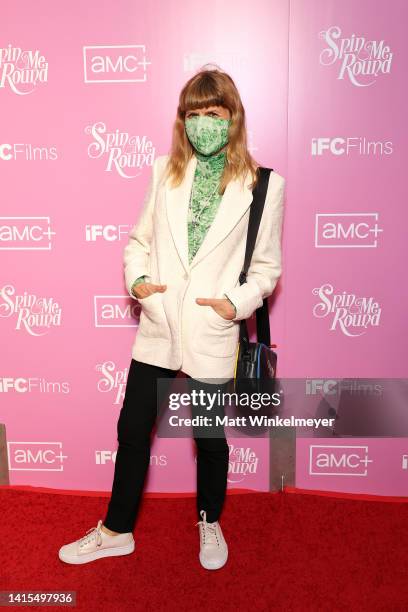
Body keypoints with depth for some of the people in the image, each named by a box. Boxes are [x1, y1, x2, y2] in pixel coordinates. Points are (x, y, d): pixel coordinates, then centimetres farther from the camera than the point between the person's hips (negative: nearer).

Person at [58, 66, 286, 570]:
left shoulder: (263, 185, -5)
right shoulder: (166, 172, 5)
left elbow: (268, 266, 0)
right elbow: (139, 239, 11)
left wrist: (237, 302, -14)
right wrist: (137, 278, -6)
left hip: (212, 335, -3)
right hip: (157, 327, 3)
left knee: (210, 437, 15)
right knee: (132, 430, 13)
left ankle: (209, 524, 42)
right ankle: (116, 531, 35)